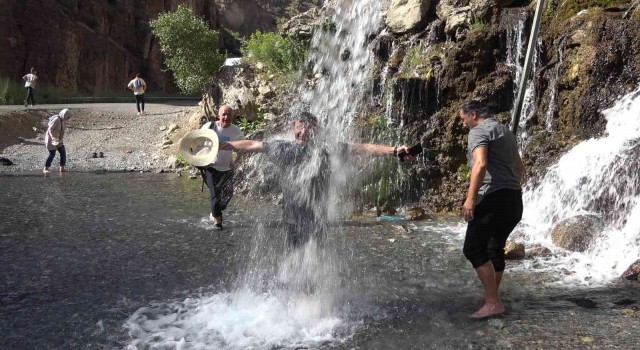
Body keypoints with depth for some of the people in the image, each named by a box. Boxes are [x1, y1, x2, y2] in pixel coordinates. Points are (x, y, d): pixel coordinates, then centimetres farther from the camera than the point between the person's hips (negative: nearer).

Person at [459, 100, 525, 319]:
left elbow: (481, 164, -22)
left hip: (493, 198, -9)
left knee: (473, 249, -8)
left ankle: (493, 303, -12)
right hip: (514, 198, 9)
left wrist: (470, 198, -25)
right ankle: (491, 299, 20)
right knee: (495, 248, 15)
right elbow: (520, 168, 30)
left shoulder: (478, 131, -5)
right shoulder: (506, 131, 23)